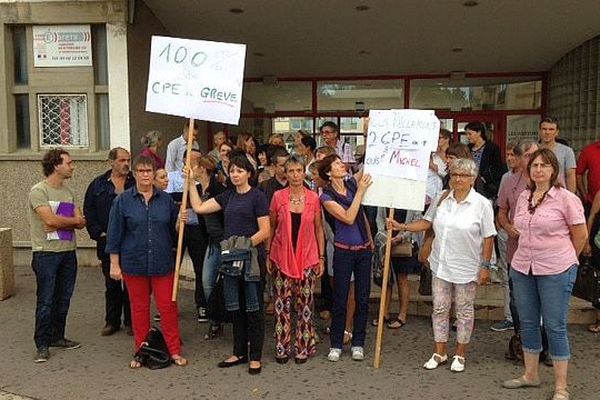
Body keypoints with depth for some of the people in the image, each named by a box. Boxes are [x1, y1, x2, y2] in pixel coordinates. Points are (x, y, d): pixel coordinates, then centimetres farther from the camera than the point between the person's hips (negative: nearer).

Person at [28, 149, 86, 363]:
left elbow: (81, 223, 3)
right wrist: (73, 220, -6)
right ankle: (42, 344, 9)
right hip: (46, 253, -6)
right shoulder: (39, 191, -9)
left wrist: (61, 223, -14)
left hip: (68, 252, 7)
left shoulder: (68, 191, 12)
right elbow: (50, 220, -22)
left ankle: (57, 337, 26)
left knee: (63, 299, 13)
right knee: (46, 301, 0)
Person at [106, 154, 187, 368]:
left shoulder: (165, 199, 4)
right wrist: (114, 264, -4)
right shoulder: (123, 200, -2)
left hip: (162, 263, 1)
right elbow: (114, 234, -1)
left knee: (168, 306, 3)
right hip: (134, 263, -1)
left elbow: (174, 230, 11)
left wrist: (181, 221, -11)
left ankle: (175, 351, 15)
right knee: (139, 308, 11)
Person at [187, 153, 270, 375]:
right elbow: (199, 207, 9)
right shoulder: (228, 196, 12)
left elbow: (265, 231, -11)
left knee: (253, 308, 2)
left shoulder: (257, 196, -7)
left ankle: (255, 357, 13)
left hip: (251, 258, -6)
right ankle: (239, 353, 25)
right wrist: (191, 182, 6)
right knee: (235, 308, 13)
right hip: (230, 257, 6)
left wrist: (244, 245, -19)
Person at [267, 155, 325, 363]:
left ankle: (303, 347, 19)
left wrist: (321, 257, 3)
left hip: (307, 258, 0)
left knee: (305, 303, 6)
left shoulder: (314, 198, -1)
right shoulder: (278, 197, -2)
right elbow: (270, 228, 5)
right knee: (282, 304, 5)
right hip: (282, 258, 0)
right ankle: (282, 347, 17)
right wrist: (267, 255, 3)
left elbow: (318, 229, 5)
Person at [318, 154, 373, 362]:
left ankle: (358, 343, 21)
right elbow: (348, 218, -20)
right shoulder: (327, 197, -10)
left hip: (364, 249, 5)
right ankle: (336, 344, 17)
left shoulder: (352, 183, 3)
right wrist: (360, 191, -20)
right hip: (344, 251, -4)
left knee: (362, 299, 9)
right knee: (340, 300, 3)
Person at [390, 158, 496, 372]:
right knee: (439, 308, 10)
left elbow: (488, 238, -8)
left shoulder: (482, 204, -10)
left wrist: (485, 266, -10)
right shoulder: (441, 198, 2)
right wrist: (402, 227, 0)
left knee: (464, 311, 10)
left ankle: (460, 355, 25)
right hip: (441, 264, 4)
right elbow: (427, 222, 10)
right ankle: (439, 353, 24)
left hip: (466, 268, -4)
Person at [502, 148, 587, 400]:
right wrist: (531, 252, 12)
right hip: (522, 268, 6)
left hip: (555, 271, -6)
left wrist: (564, 259, 7)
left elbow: (580, 235, -3)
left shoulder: (566, 198, -10)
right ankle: (530, 375, 31)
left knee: (555, 326, 1)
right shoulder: (523, 197, 6)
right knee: (527, 323, 14)